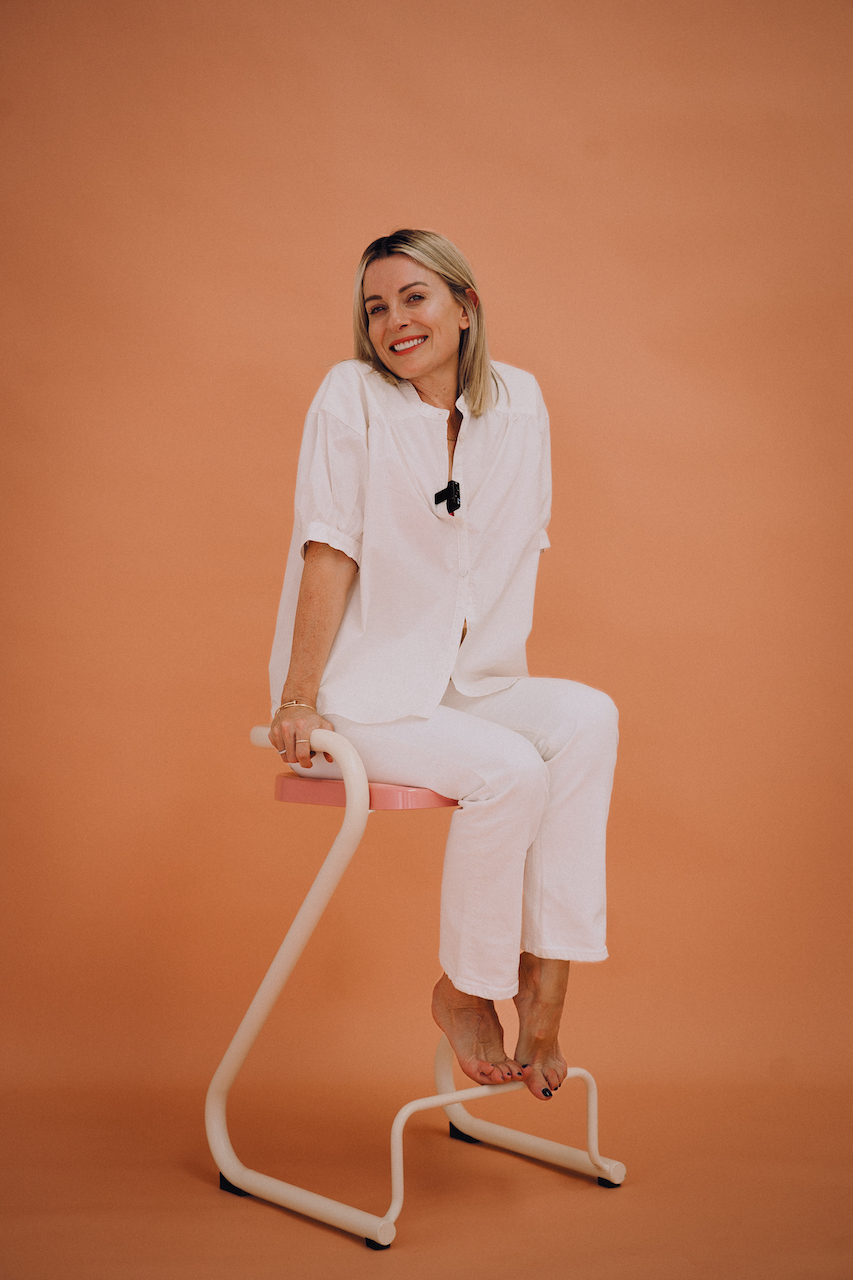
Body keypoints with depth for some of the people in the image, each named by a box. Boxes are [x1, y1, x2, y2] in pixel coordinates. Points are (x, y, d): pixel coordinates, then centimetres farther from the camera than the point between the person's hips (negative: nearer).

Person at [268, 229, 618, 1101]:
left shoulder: (518, 402, 5)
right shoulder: (351, 394, -8)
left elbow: (518, 553, 10)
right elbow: (329, 555, -11)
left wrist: (495, 674, 2)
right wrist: (297, 697, -13)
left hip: (464, 689, 5)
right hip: (361, 695, -5)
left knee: (588, 718, -22)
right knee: (510, 770, -27)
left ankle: (546, 972, -17)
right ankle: (462, 991, -5)